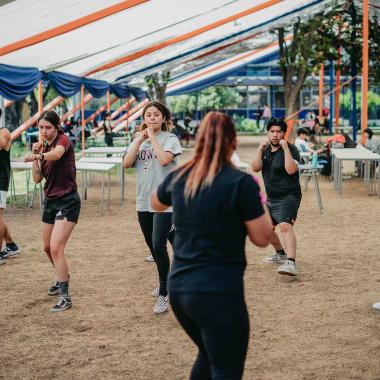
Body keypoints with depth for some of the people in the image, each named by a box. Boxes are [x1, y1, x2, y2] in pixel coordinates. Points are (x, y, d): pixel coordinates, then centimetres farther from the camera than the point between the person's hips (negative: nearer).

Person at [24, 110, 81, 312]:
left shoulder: (63, 140, -12)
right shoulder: (44, 147, 9)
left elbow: (56, 154, -38)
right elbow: (37, 178, 4)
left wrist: (39, 156, -58)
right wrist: (35, 154, -7)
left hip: (67, 202, -8)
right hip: (50, 201, 8)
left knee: (56, 248, -17)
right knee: (47, 247, 18)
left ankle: (65, 297, -11)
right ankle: (62, 279, 42)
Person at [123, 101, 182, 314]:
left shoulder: (170, 139, -4)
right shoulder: (140, 140, 11)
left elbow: (164, 159, -23)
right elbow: (127, 163, -3)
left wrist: (153, 137, -13)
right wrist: (140, 139, -7)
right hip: (144, 201, 6)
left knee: (159, 245, -15)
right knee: (153, 247, 16)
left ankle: (164, 294, -6)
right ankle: (167, 284, 36)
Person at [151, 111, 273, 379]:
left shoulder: (179, 177, 4)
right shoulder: (241, 182, -13)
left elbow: (156, 204, 25)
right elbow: (262, 238, -7)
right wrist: (258, 200, 6)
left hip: (179, 287, 7)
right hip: (219, 291, -7)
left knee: (209, 356, 26)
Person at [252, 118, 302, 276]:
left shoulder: (291, 149, -10)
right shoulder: (266, 150, 10)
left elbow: (291, 169, -27)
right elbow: (255, 168, -3)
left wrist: (285, 148, -26)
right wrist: (260, 149, -12)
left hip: (288, 197, -8)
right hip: (271, 198, 8)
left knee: (285, 226, -29)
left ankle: (291, 263, -44)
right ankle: (281, 254, 45)